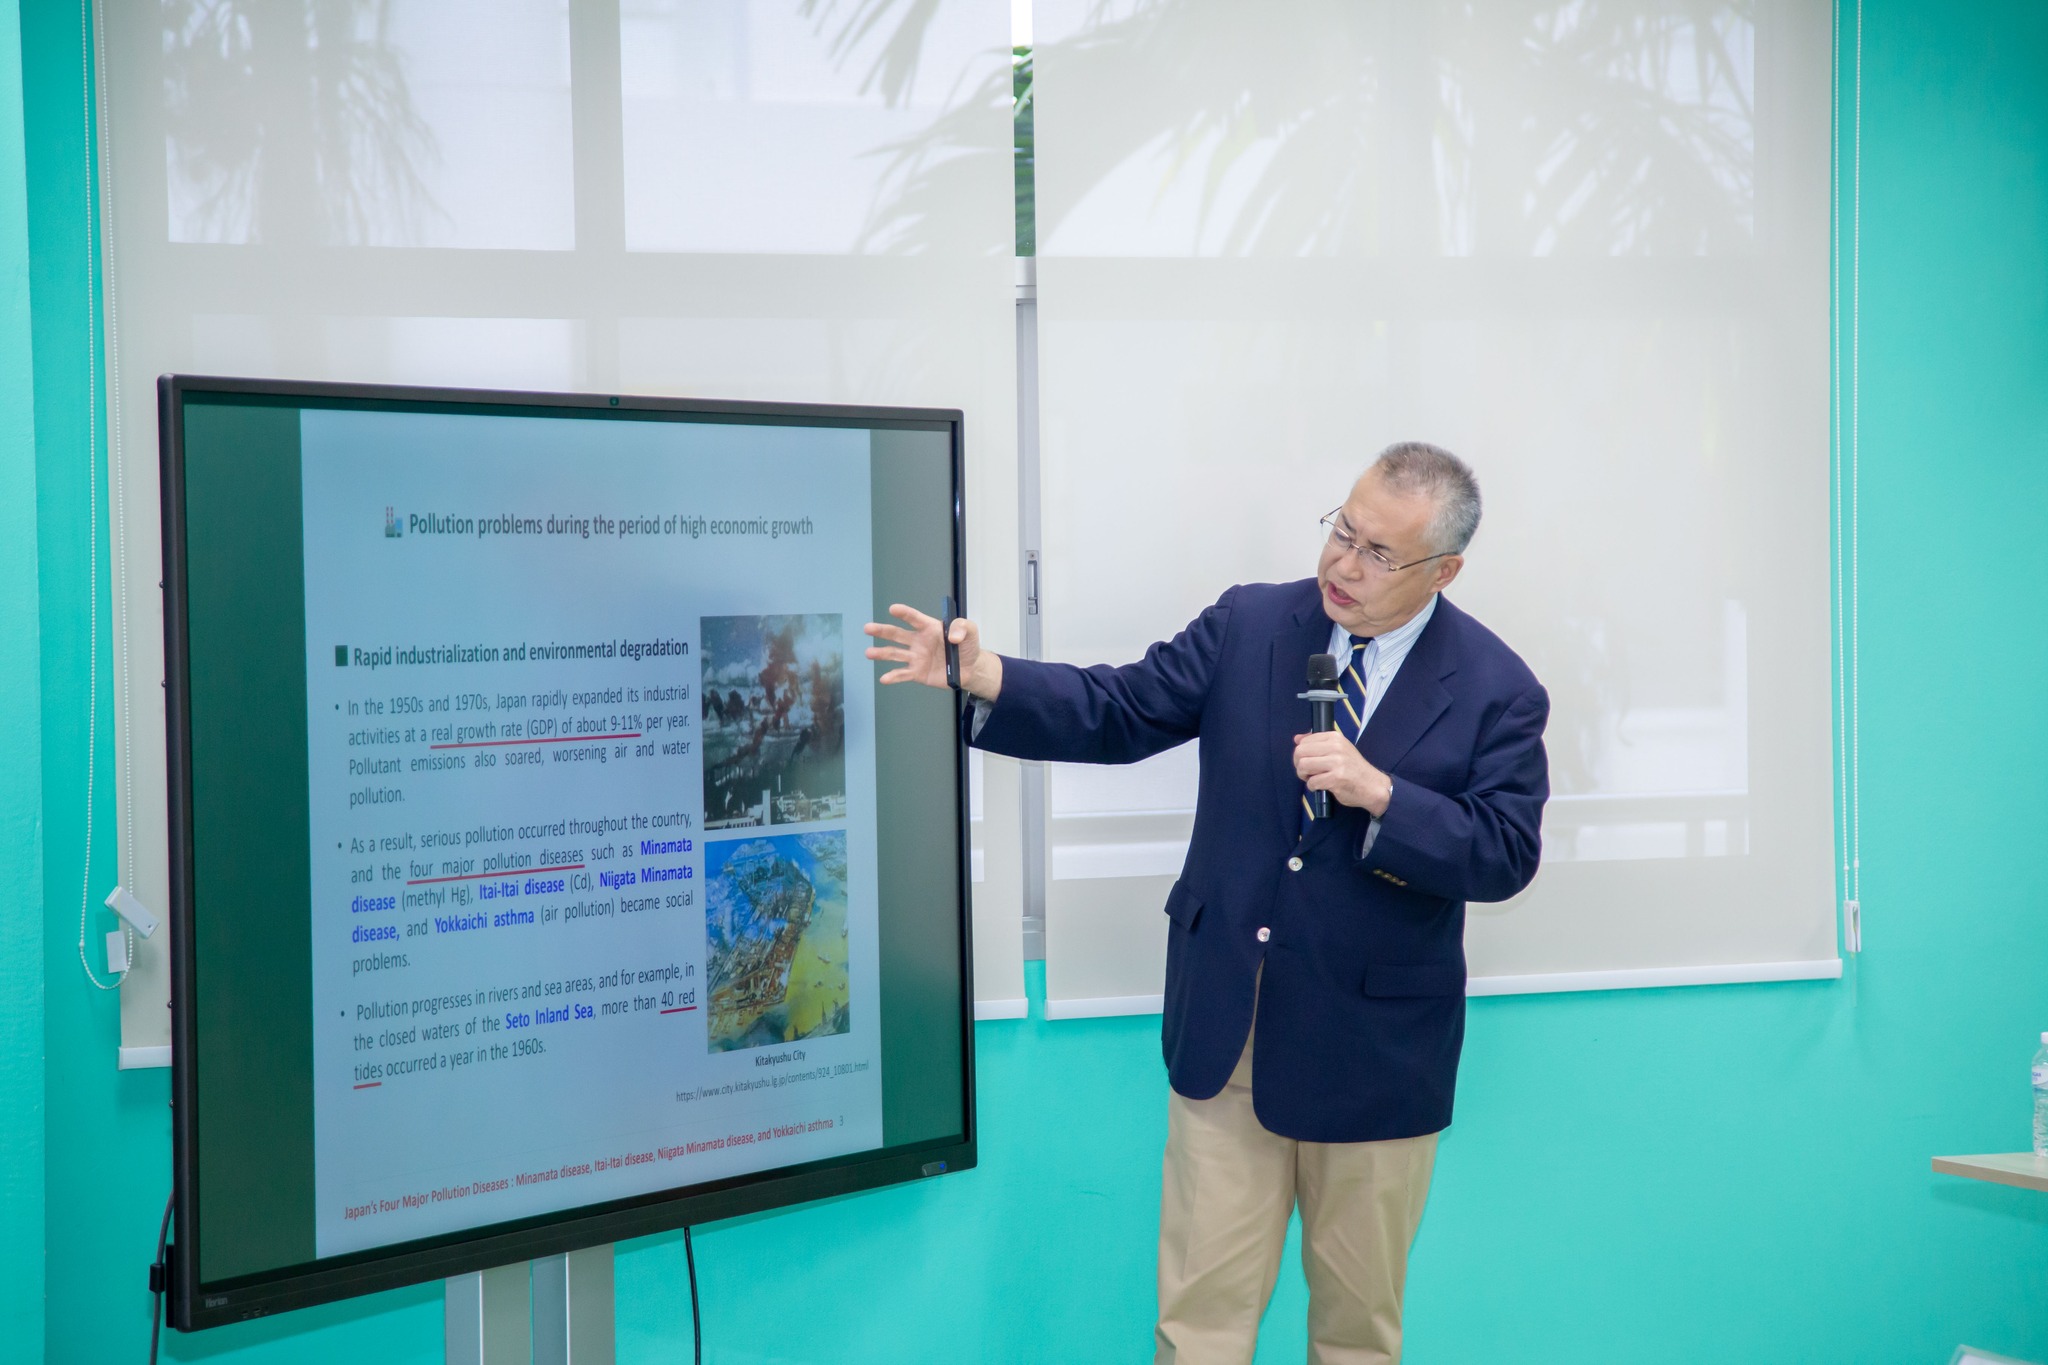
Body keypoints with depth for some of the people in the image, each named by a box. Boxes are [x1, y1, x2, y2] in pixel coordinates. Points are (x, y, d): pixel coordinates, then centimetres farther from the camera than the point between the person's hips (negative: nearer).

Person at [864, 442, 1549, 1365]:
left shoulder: (1497, 690, -7)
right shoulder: (1247, 624, 0)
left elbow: (1506, 855, -12)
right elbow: (1119, 712, -4)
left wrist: (1379, 793, -26)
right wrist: (985, 680, -18)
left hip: (1374, 1044, -1)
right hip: (1227, 1024, 2)